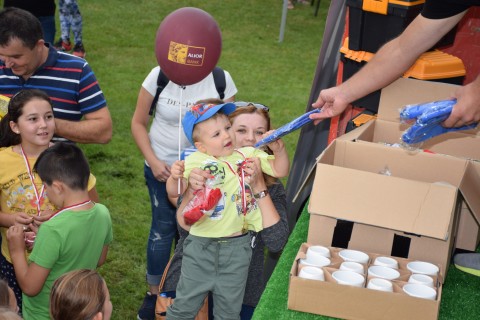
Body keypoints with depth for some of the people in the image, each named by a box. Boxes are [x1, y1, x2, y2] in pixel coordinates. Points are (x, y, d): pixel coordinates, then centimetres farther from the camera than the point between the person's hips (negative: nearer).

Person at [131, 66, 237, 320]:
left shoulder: (221, 80, -10)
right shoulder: (159, 75, -12)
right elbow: (138, 123, -2)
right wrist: (153, 161, -11)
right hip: (162, 169, 0)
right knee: (162, 229, 8)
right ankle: (154, 293, 27)